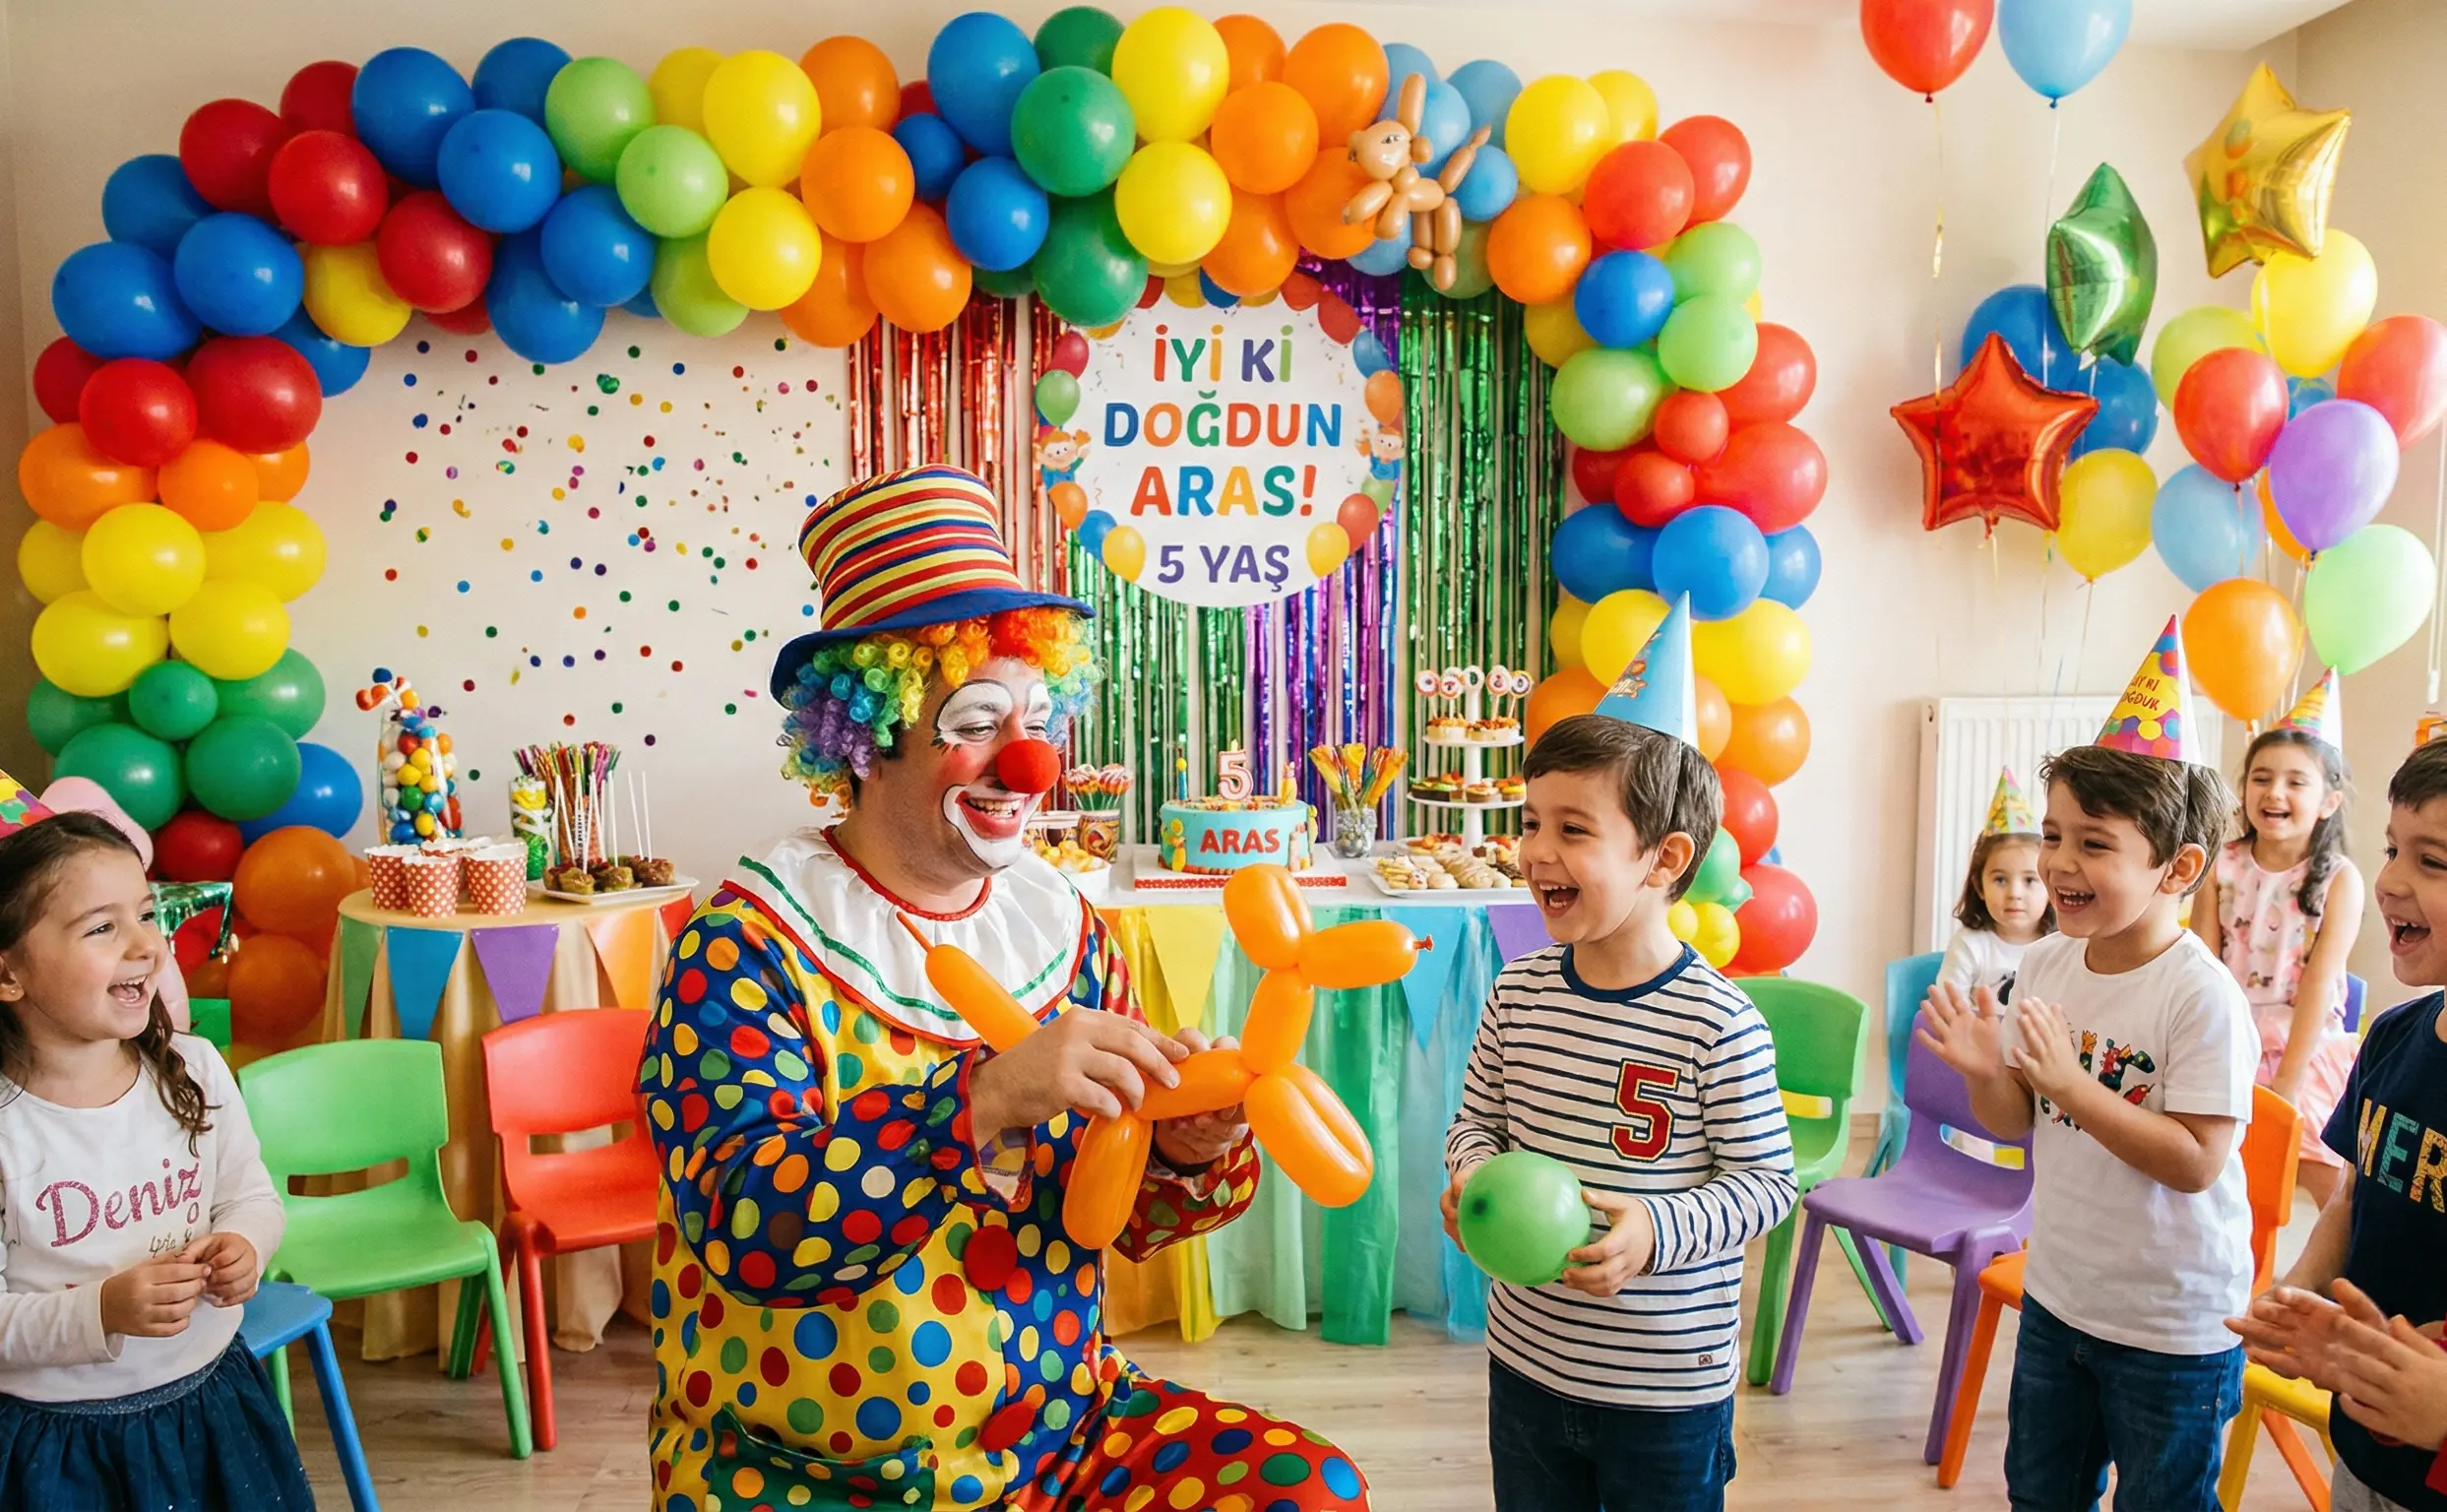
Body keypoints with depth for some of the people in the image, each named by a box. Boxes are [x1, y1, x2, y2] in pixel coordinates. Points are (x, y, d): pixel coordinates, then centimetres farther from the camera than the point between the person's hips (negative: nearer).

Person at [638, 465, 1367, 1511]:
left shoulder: (1062, 923, 2)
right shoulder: (750, 941, -12)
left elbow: (1126, 1217, 6)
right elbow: (742, 1223, -26)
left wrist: (1185, 1154, -16)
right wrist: (987, 1099, -37)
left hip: (1064, 1424, 5)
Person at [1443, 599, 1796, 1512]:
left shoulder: (1719, 1024, -19)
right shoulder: (1519, 993, -5)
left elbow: (1768, 1179, -12)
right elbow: (1477, 1118, 7)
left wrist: (1658, 1230, -26)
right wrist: (1471, 1174, -13)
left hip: (1669, 1389, -4)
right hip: (1526, 1360, 4)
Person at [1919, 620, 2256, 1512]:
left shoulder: (2201, 995, -23)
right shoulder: (2043, 966, -4)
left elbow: (2195, 1162, -24)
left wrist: (2068, 1081, -30)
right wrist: (1984, 1070, -17)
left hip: (2173, 1326, -6)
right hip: (2056, 1294, 6)